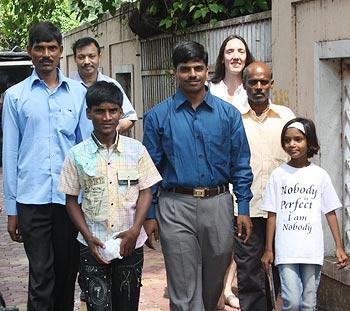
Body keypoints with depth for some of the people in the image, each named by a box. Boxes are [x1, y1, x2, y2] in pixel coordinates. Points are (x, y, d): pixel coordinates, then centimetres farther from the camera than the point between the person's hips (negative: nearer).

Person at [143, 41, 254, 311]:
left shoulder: (228, 114, 5)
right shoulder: (158, 116, 2)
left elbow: (240, 164, 6)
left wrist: (244, 209, 0)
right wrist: (149, 215, 1)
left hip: (218, 205, 2)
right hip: (176, 207, -2)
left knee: (214, 285, 17)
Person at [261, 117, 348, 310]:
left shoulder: (320, 175, 5)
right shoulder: (278, 175, 3)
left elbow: (330, 212, 7)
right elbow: (272, 215, 5)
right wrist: (268, 249, 4)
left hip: (312, 251, 1)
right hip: (286, 251, -1)